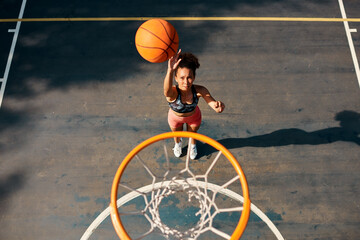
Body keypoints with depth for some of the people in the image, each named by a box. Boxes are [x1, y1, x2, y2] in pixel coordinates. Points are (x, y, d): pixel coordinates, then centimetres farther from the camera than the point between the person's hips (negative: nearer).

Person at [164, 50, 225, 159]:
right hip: (175, 117, -1)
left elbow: (216, 107, -43)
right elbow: (167, 91, -70)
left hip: (193, 117, 1)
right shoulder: (172, 93, -45)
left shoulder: (199, 91, -39)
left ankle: (193, 146, 69)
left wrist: (219, 106, -70)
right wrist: (170, 70, -91)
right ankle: (178, 144, 70)